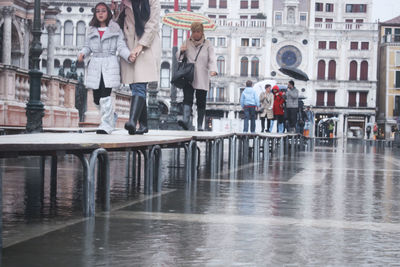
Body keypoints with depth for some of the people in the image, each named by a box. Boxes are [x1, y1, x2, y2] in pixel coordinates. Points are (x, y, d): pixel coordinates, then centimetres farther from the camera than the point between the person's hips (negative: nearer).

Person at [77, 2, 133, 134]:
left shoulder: (115, 29, 5)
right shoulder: (92, 30, 15)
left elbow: (121, 46, -1)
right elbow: (87, 46, 14)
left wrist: (128, 55, -20)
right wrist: (82, 54, -7)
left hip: (110, 64, -4)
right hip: (95, 65, 4)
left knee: (105, 96, -15)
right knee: (97, 98, 4)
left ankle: (106, 125, -11)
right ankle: (112, 116, 29)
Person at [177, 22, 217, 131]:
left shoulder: (207, 44, 6)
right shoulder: (187, 43, 11)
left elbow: (212, 59, -5)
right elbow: (178, 57, 14)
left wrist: (213, 70, -25)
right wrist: (181, 51, -10)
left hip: (202, 79, 0)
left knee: (201, 102, 0)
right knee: (187, 99, -17)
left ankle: (200, 126, 6)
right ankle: (186, 121, -30)